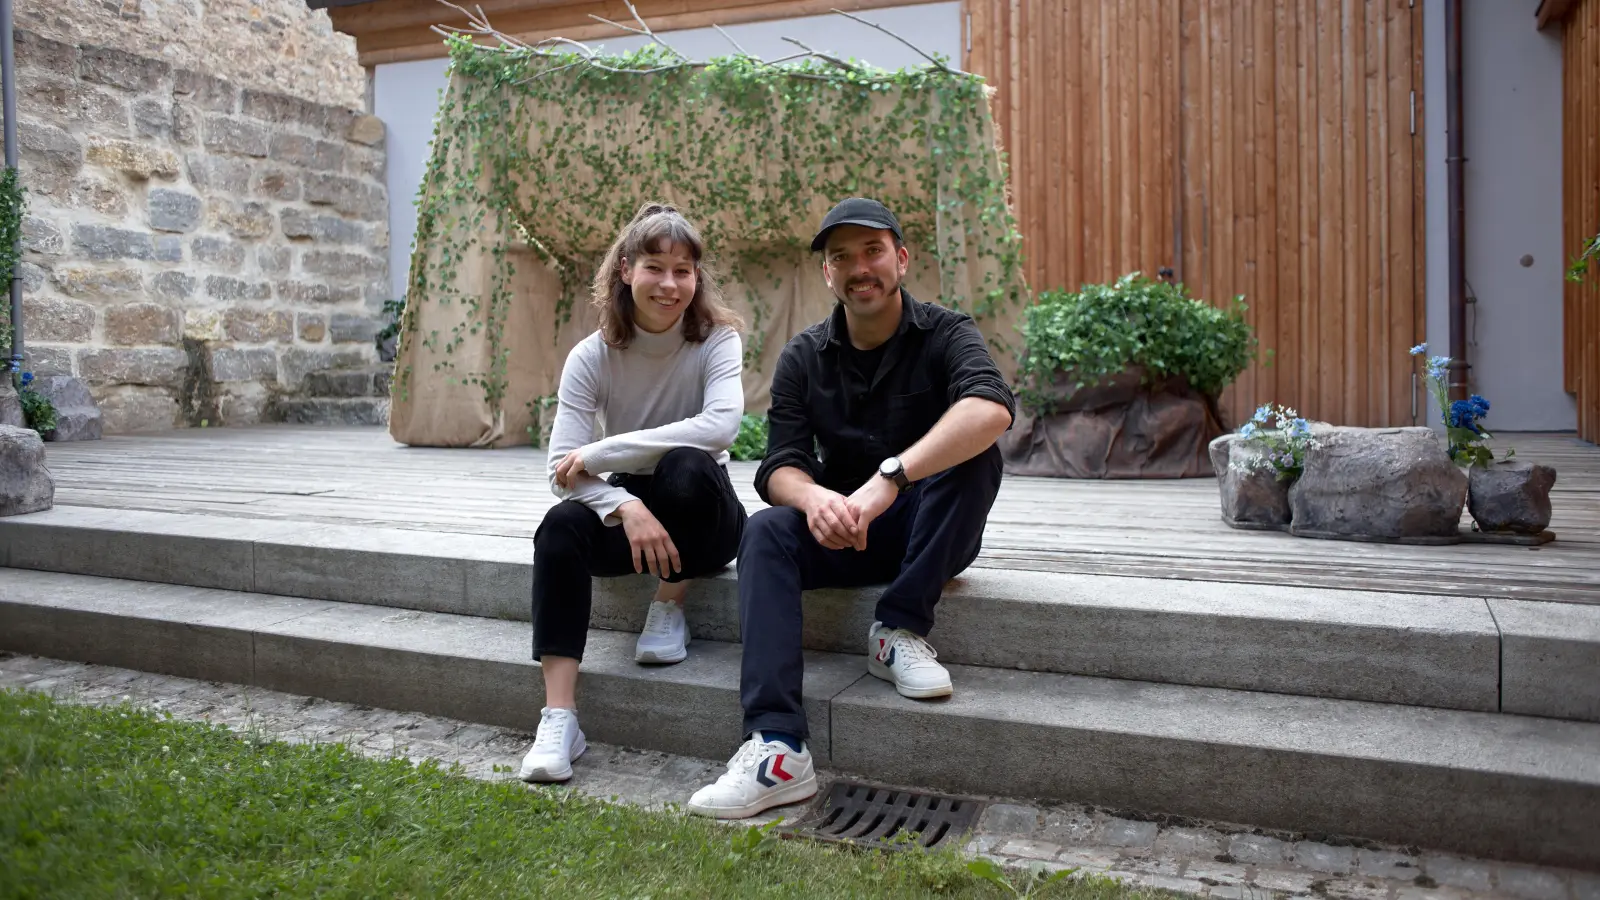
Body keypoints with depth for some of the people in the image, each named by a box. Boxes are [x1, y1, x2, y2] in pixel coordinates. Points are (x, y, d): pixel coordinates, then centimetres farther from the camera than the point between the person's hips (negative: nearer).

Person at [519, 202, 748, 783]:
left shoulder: (717, 339, -11)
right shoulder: (592, 357, -7)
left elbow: (720, 426, -30)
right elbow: (563, 465, -14)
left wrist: (598, 454, -28)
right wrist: (626, 506, -35)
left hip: (702, 517, -2)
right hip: (622, 507, 2)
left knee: (685, 467, -35)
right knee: (560, 527, -29)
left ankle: (669, 607, -9)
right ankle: (558, 719, -27)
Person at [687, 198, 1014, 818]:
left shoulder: (944, 334, -8)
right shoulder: (804, 359, 2)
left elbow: (993, 408, -31)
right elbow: (780, 468, -7)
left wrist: (888, 479, -44)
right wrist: (815, 498, -34)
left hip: (930, 535, -2)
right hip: (840, 531, 3)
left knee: (973, 454, -28)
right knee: (766, 532, -26)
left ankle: (901, 631, -22)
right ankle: (777, 749, -36)